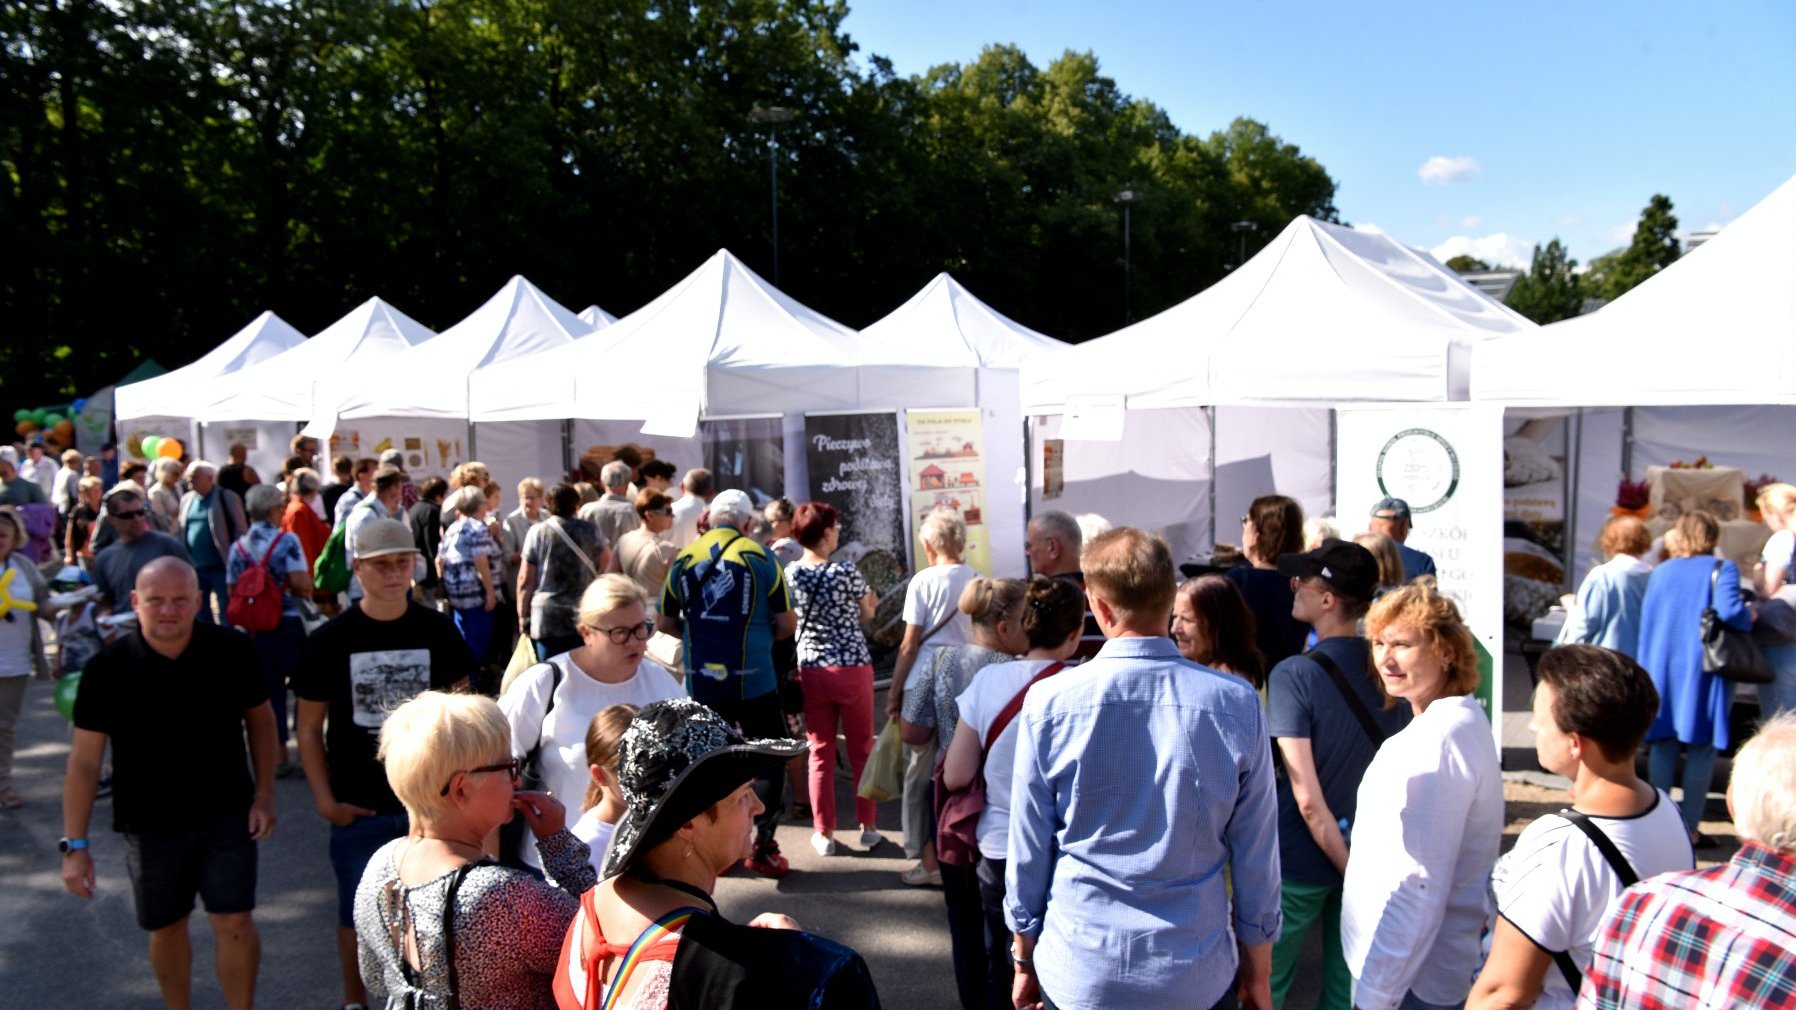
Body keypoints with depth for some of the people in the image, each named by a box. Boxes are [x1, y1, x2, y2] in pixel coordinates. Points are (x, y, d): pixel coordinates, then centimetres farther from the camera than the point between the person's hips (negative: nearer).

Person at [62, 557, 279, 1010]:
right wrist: (75, 844, -10)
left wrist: (264, 794, -2)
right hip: (150, 824, 1)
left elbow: (259, 717, 3)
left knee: (234, 923, -3)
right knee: (167, 928, 16)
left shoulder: (232, 650, -11)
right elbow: (84, 759, -8)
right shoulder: (107, 668, -13)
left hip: (227, 814, 0)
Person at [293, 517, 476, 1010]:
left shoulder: (438, 631, -4)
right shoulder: (328, 641, -7)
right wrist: (324, 798, -8)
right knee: (358, 912, 14)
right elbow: (309, 727, -1)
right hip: (359, 807, -1)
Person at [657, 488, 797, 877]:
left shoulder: (684, 559, 3)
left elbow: (665, 621, 10)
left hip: (700, 681, 3)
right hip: (752, 681, -3)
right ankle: (762, 846, 5)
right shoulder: (759, 557, -4)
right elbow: (787, 623, -4)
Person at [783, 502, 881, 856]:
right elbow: (867, 615, 2)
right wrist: (868, 603, 22)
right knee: (862, 750, 12)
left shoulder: (790, 573, -3)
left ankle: (824, 833, 15)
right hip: (853, 667, -3)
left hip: (811, 670, 3)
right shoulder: (847, 572, -13)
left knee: (820, 753, 10)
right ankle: (867, 826, 21)